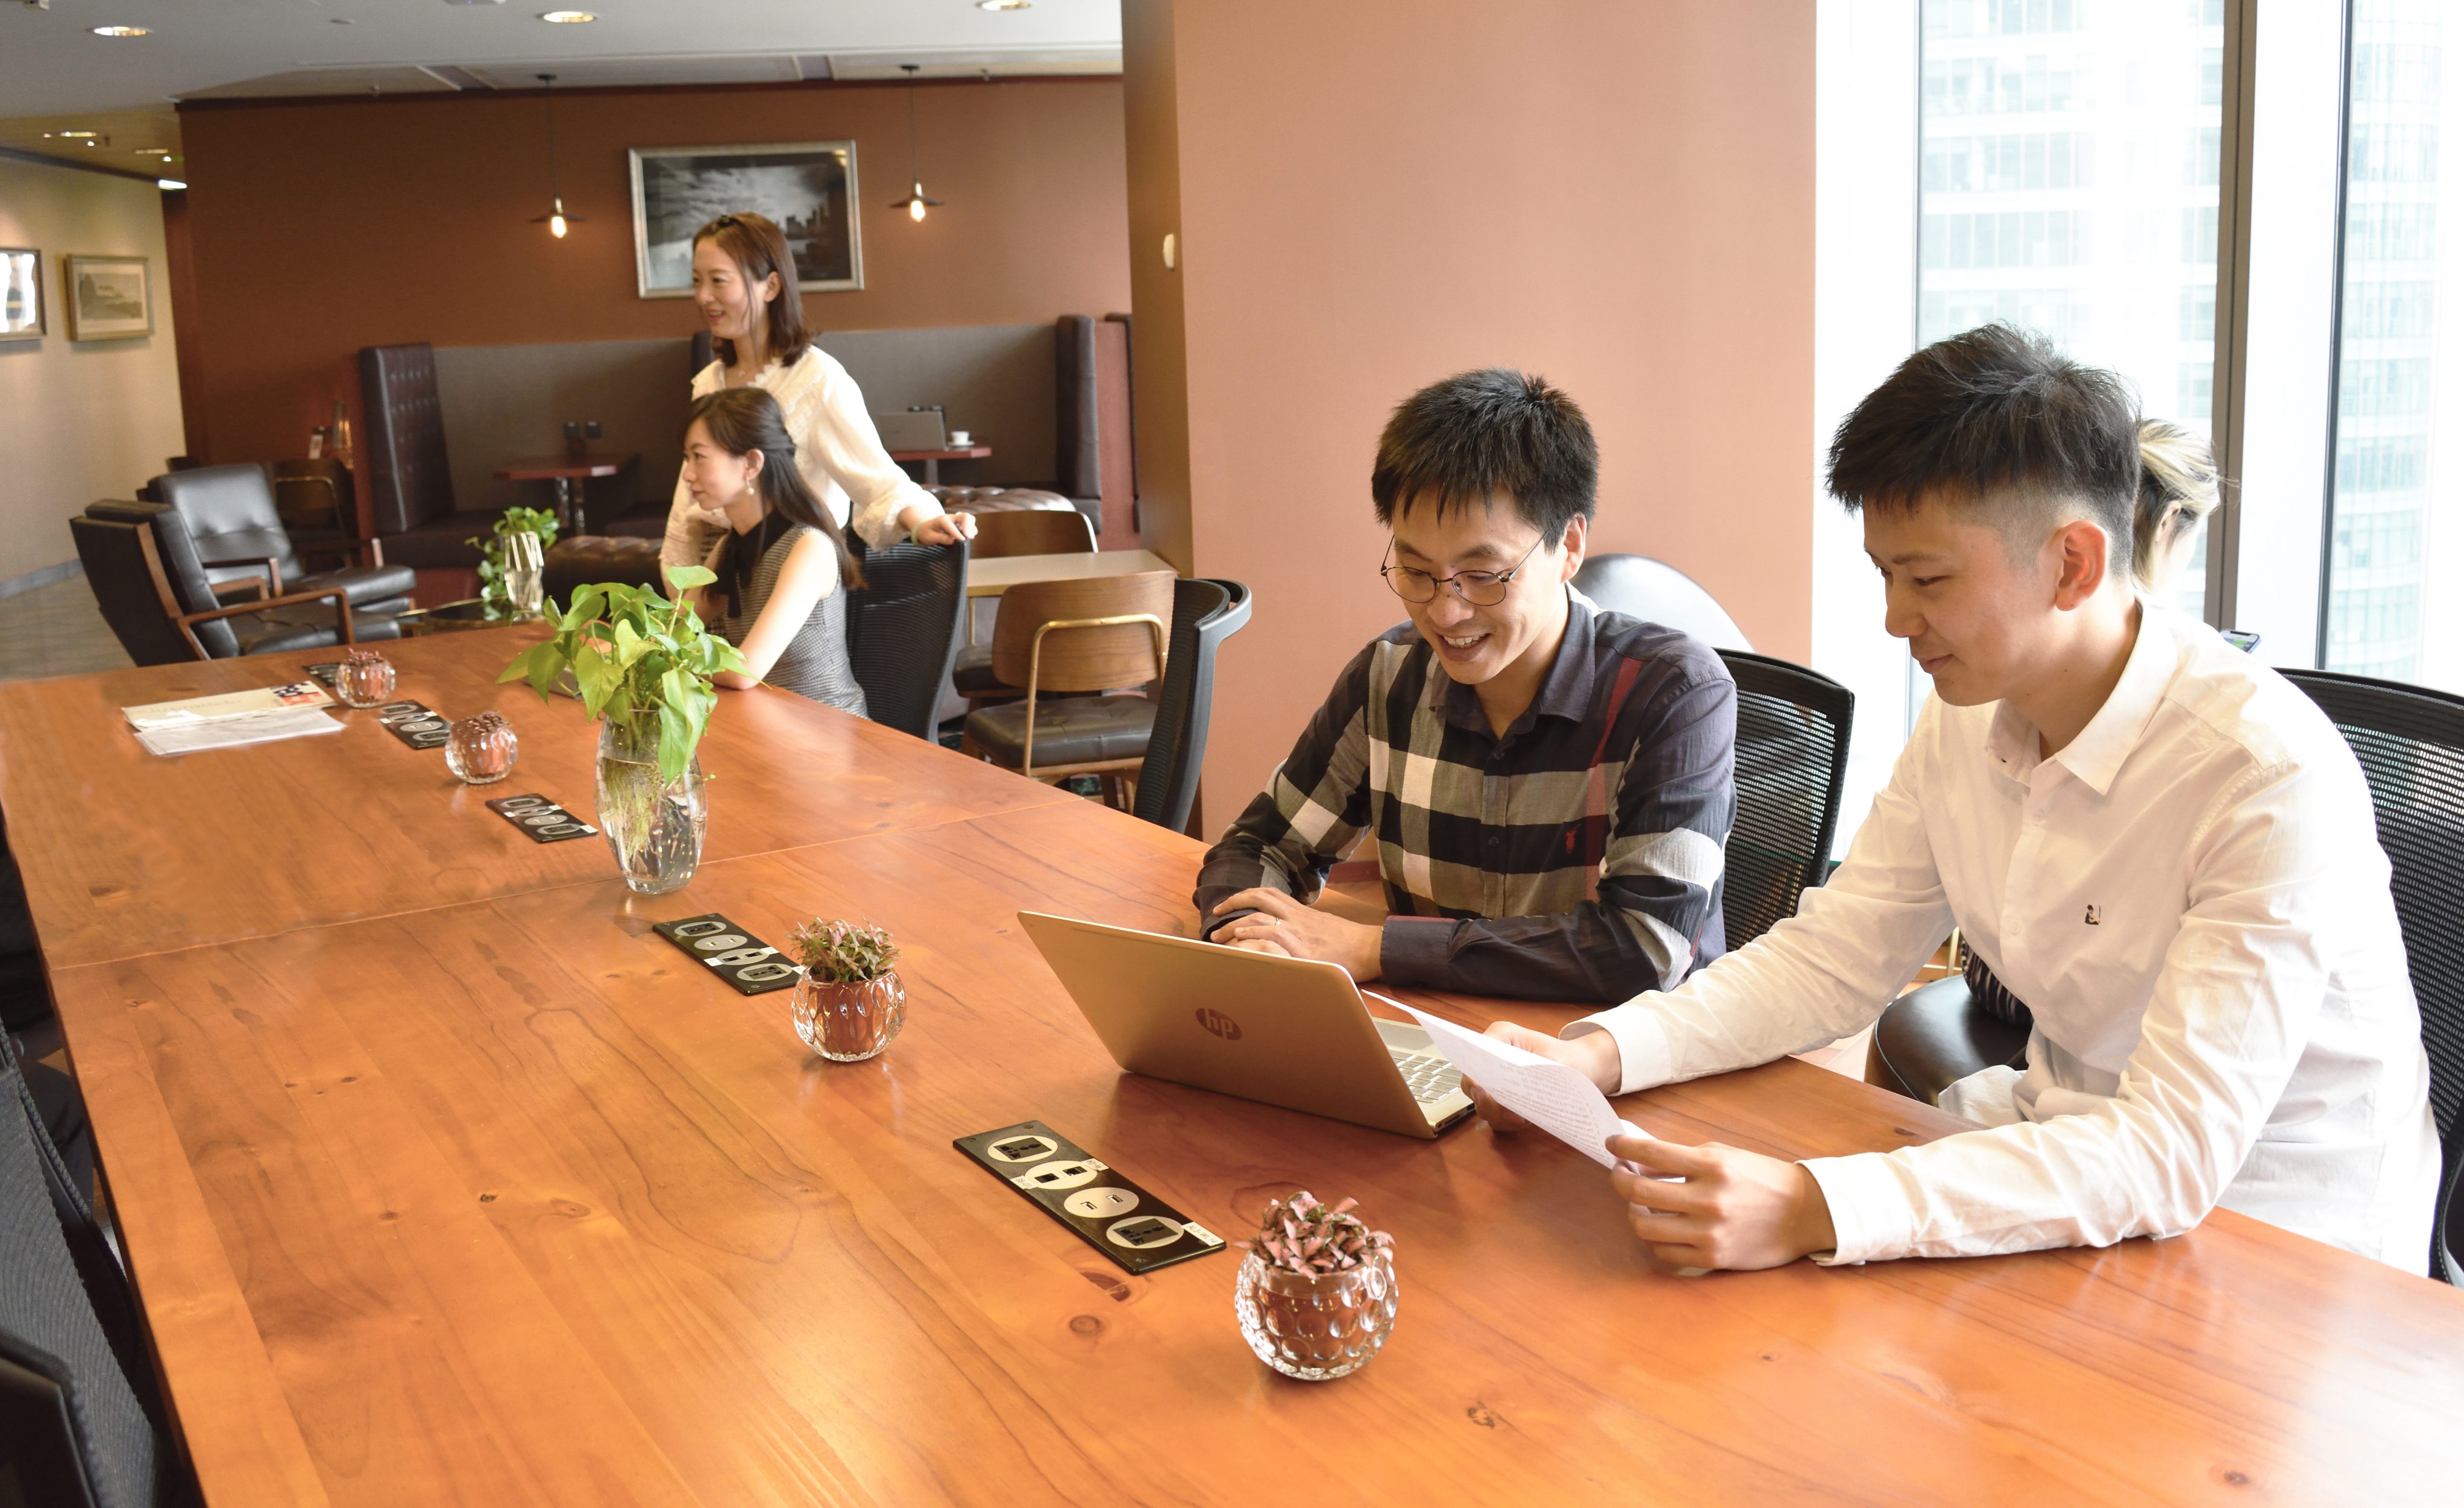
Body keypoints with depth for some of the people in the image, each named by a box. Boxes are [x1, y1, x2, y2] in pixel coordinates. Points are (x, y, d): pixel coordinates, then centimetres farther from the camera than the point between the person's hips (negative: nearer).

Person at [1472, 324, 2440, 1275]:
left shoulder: (2273, 778, -27)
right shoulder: (1967, 716, -4)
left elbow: (2174, 1152, -32)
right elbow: (1834, 957, 2)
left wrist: (1814, 1211, -43)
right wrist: (1596, 1053, -14)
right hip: (2071, 1159, 6)